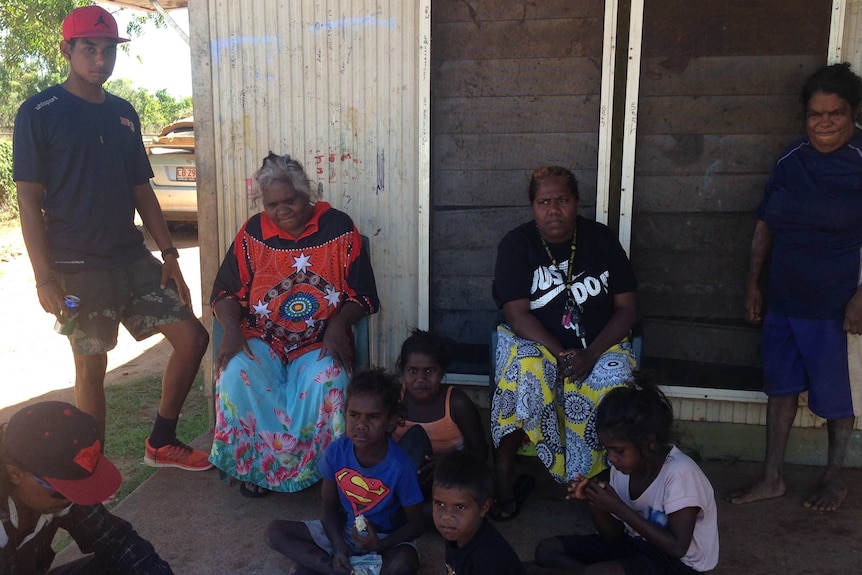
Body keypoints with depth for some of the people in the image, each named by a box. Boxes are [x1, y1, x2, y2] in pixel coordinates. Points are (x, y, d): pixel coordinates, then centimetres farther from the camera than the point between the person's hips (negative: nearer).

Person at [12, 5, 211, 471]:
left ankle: (162, 442, 17)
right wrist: (45, 278, -14)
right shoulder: (40, 112, -4)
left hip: (134, 258, 6)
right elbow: (29, 200, -8)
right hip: (79, 268, -5)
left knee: (192, 337, 1)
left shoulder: (124, 114, 12)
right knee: (91, 367, 2)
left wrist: (168, 254, 7)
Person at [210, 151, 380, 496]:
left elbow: (361, 294, -1)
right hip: (261, 340, 2)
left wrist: (338, 325, -19)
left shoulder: (339, 229, -1)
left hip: (319, 343, -1)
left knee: (328, 379, -33)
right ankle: (254, 462, -11)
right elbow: (226, 291, 6)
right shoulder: (253, 233, 4)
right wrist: (232, 331, -13)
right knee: (237, 373, -30)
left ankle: (315, 465, -8)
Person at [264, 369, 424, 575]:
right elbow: (330, 506, -2)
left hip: (384, 539, -3)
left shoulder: (399, 465, -25)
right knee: (275, 531, -12)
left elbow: (415, 524, -14)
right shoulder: (336, 451, -16)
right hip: (342, 531, 3)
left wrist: (380, 546, -29)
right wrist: (338, 547, -18)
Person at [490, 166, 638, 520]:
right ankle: (503, 476, -24)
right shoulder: (516, 244, -4)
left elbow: (626, 308, -1)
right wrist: (562, 354, -25)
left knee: (612, 382, -31)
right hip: (535, 345, -1)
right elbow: (517, 315, -12)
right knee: (525, 372, -34)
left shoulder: (601, 239, 2)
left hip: (598, 346, 2)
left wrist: (590, 355, -17)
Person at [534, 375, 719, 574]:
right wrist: (593, 501, -17)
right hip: (635, 545, 8)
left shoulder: (679, 472, -24)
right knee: (547, 550, -3)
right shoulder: (622, 467, -3)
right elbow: (614, 536, 3)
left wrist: (618, 508, -26)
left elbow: (678, 547, -25)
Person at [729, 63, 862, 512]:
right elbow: (765, 225, 10)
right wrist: (753, 282, 8)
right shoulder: (791, 159, 4)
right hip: (784, 300, 5)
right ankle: (772, 478, 26)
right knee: (781, 387, 13)